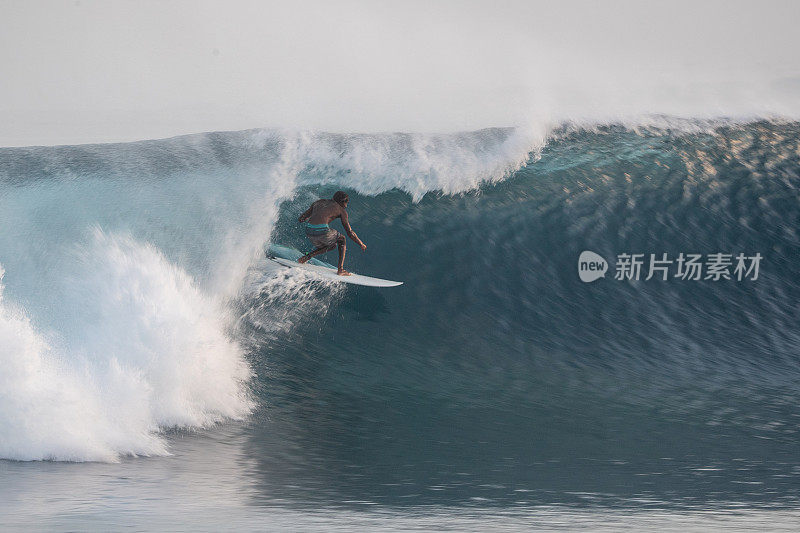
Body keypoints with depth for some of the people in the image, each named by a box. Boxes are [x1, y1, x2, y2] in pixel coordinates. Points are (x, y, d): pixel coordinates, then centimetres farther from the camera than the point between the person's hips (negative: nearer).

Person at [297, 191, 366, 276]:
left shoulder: (318, 203, 26)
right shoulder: (341, 210, 14)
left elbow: (301, 219, 27)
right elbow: (350, 233, 15)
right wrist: (361, 244, 28)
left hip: (309, 231, 5)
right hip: (322, 230, -5)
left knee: (332, 245, 32)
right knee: (342, 240, 26)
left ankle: (307, 256, 16)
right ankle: (341, 269, 15)